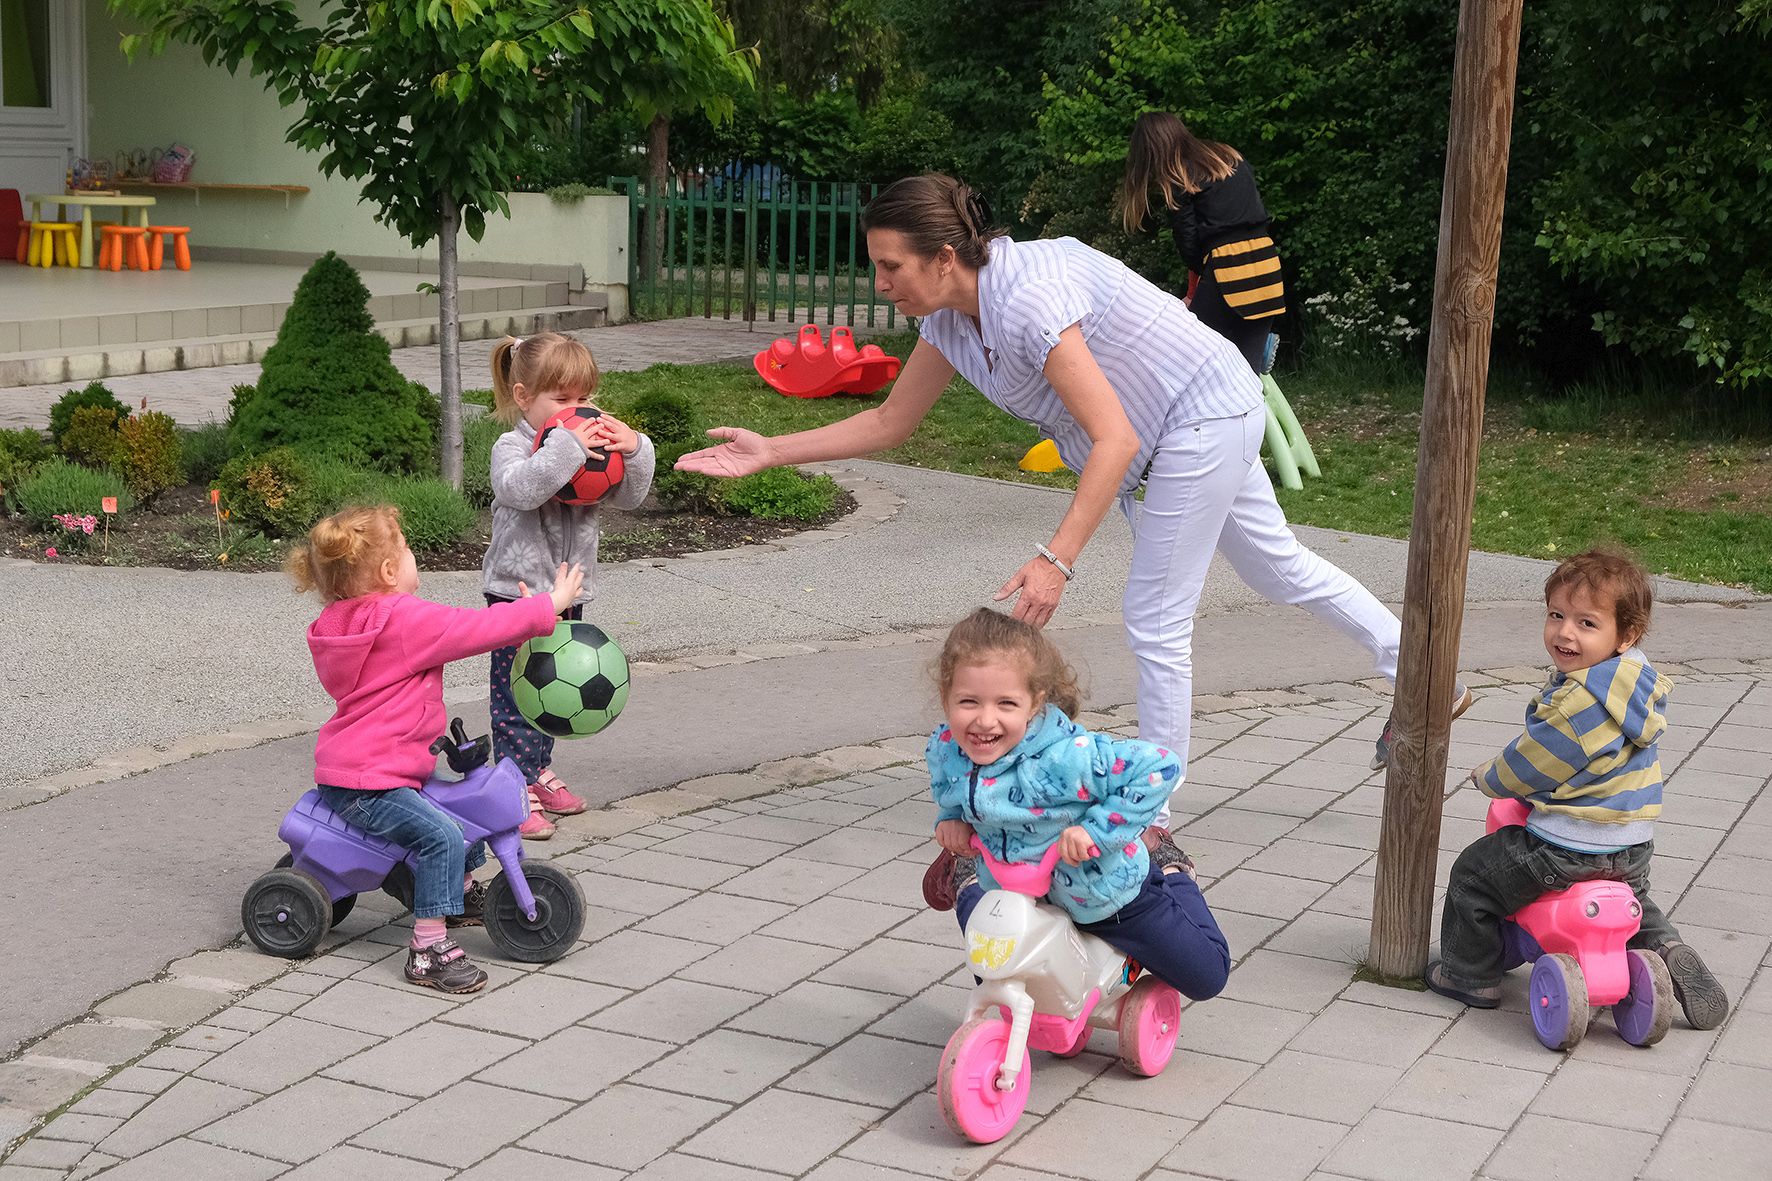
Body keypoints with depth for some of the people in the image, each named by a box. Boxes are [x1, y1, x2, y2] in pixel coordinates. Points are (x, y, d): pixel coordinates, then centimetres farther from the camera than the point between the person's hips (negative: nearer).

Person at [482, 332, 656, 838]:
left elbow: (628, 495, 2)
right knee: (517, 691, -3)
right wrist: (567, 447, -38)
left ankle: (538, 769, 32)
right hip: (518, 589, -6)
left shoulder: (592, 442, 5)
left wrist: (633, 451, -16)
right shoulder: (512, 447, -12)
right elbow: (519, 488, -34)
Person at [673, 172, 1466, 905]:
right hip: (1161, 433, 9)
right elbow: (889, 423, 3)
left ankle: (1154, 823, 6)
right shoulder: (952, 319, -7)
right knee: (1275, 564, 21)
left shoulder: (1028, 299, -35)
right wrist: (770, 452, -4)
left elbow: (1114, 439, -37)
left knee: (1156, 620, -5)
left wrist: (1056, 558, -43)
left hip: (1205, 414, -9)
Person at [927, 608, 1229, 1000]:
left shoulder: (1065, 758, -40)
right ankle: (970, 882, 57)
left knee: (1207, 976, 11)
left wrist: (1096, 829, -37)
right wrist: (950, 818, -14)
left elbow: (1158, 767, -35)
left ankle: (1169, 874, 34)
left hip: (1103, 892, -4)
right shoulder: (944, 751, -21)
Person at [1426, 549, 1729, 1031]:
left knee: (1474, 874, 11)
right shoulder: (1637, 679, 0)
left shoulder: (1578, 702, -30)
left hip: (1569, 850, -9)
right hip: (1634, 847, 9)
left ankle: (1471, 975, 21)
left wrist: (1488, 778, 2)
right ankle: (1667, 950, 19)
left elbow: (1528, 768, -19)